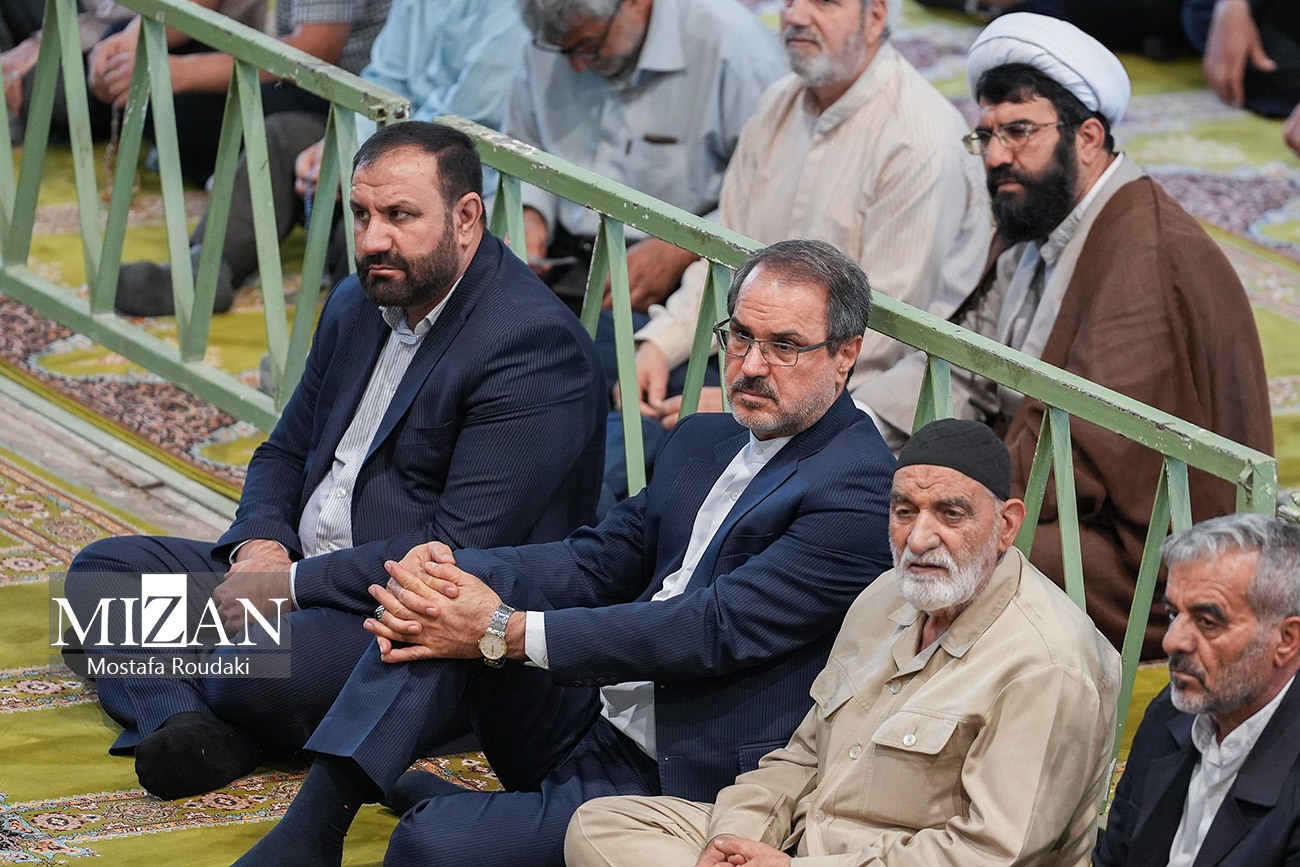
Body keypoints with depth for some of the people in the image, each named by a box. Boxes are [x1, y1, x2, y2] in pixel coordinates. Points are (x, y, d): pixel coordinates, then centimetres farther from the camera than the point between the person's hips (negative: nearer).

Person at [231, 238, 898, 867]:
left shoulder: (860, 490, -15)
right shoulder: (703, 442, 15)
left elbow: (717, 629, -21)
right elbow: (598, 562, 12)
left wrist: (505, 633, -21)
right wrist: (451, 572, -10)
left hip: (679, 784, -9)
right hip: (588, 725, 9)